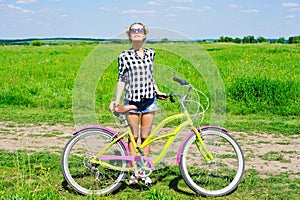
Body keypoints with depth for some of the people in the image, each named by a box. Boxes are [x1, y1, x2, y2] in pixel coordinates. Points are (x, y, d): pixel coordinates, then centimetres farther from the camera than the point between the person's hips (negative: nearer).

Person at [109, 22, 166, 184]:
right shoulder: (124, 56, -3)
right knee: (133, 137, 2)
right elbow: (122, 79, 0)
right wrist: (116, 101, -5)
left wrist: (157, 91, 12)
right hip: (132, 100, -3)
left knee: (145, 137, 5)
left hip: (149, 100, 3)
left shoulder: (150, 53, 8)